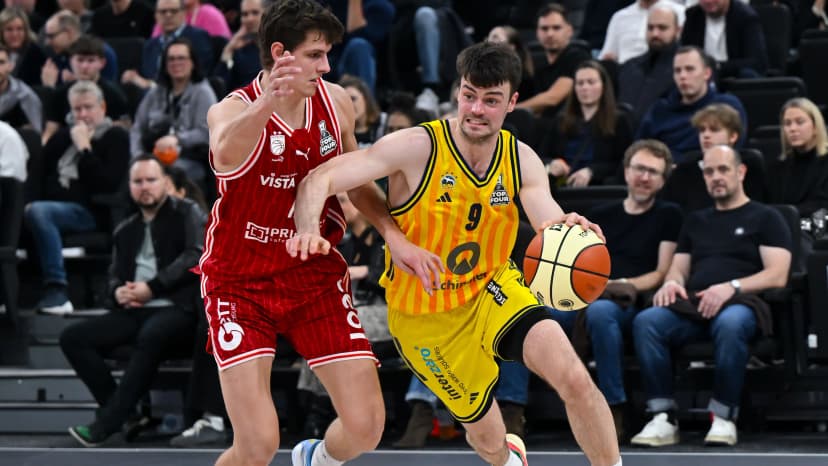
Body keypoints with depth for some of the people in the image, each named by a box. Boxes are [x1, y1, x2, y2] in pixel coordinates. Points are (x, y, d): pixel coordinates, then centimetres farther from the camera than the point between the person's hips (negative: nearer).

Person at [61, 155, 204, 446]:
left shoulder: (186, 213, 5)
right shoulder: (125, 231, 22)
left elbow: (195, 256, -8)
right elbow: (115, 276, 21)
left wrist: (152, 287, -16)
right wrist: (118, 292, -5)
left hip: (176, 308, -7)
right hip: (135, 311, 7)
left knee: (150, 336, -40)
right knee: (73, 338, -13)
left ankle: (107, 423, -38)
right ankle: (123, 411, -15)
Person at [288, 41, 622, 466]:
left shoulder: (521, 160, -9)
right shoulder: (418, 147, -22)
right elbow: (318, 181, -28)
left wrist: (568, 229, -46)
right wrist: (309, 231, -49)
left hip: (494, 289, 2)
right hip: (427, 319, -2)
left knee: (575, 380, -23)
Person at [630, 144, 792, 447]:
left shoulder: (766, 218, 13)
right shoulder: (696, 221, 30)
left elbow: (777, 276, 0)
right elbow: (679, 268, 25)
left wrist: (731, 287, -17)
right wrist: (672, 282, -1)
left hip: (741, 303, -4)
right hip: (693, 306, 4)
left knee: (729, 323, -43)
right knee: (645, 322, -30)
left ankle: (724, 417, -30)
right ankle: (663, 418, -32)